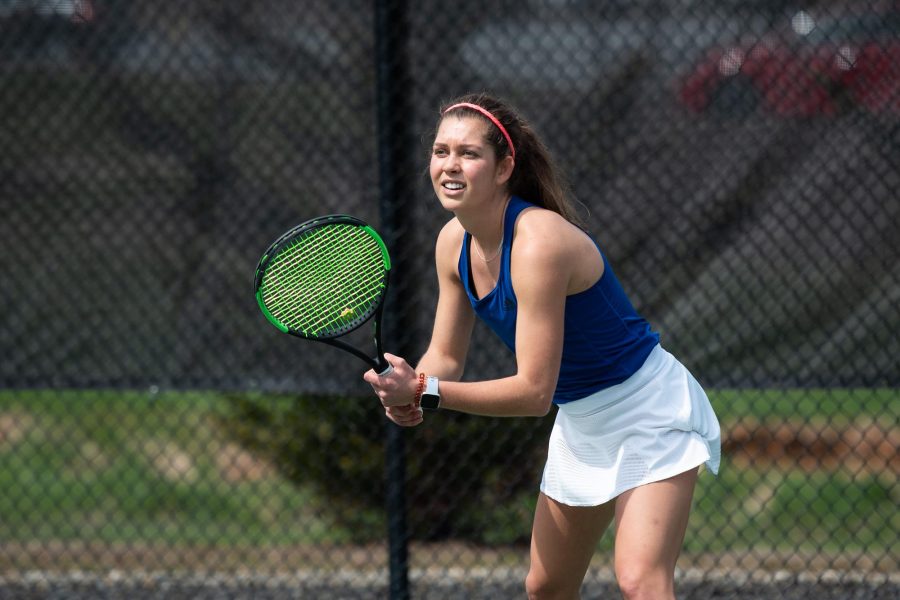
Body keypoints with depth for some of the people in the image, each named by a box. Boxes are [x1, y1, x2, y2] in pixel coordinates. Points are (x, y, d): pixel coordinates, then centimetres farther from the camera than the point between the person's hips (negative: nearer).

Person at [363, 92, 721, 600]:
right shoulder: (454, 243, -4)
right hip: (580, 422, 9)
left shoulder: (539, 243, -29)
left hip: (647, 413, -9)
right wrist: (408, 393, -17)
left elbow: (534, 390, -30)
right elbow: (446, 356, 5)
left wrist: (426, 392, -31)